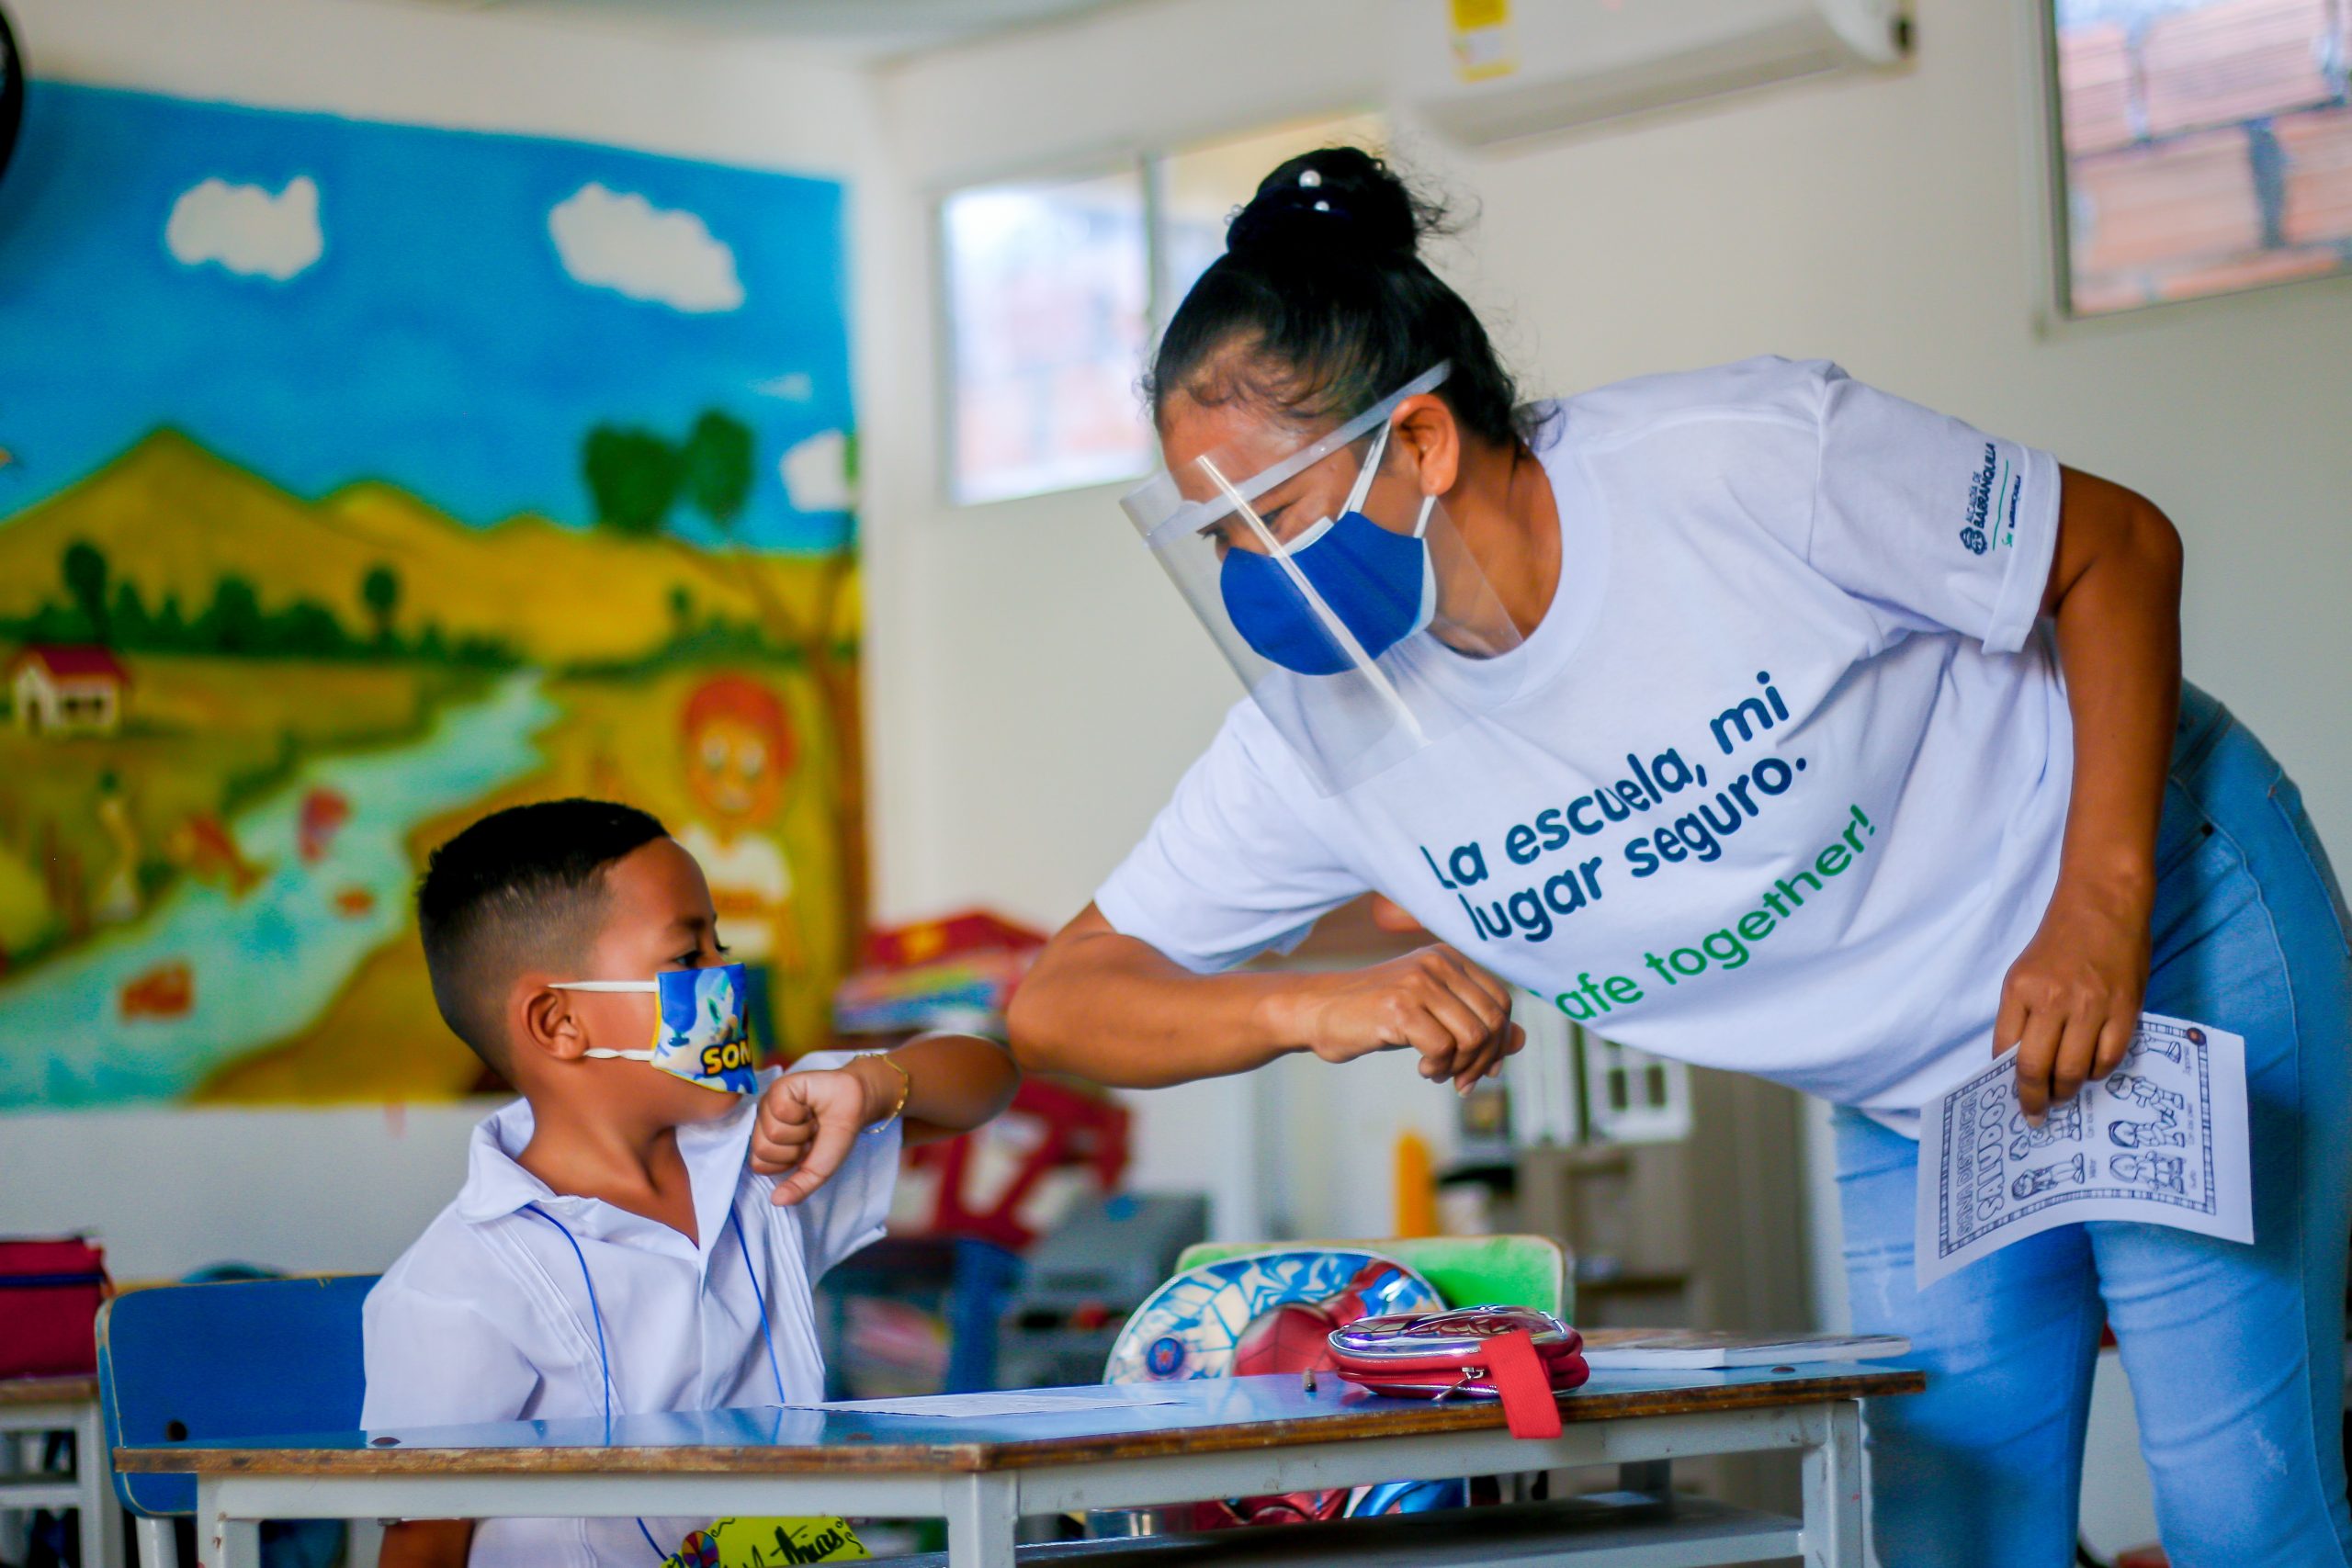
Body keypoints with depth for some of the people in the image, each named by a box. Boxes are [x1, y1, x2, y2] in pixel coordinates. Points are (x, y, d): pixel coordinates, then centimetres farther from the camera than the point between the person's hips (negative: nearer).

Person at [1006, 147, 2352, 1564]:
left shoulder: (1749, 461, -28)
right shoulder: (1316, 734, -14)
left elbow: (2118, 550, -16)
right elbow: (1059, 1003, -10)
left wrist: (2102, 910, -26)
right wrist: (1315, 1006, -30)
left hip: (2175, 943, -5)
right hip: (1919, 1113, 5)